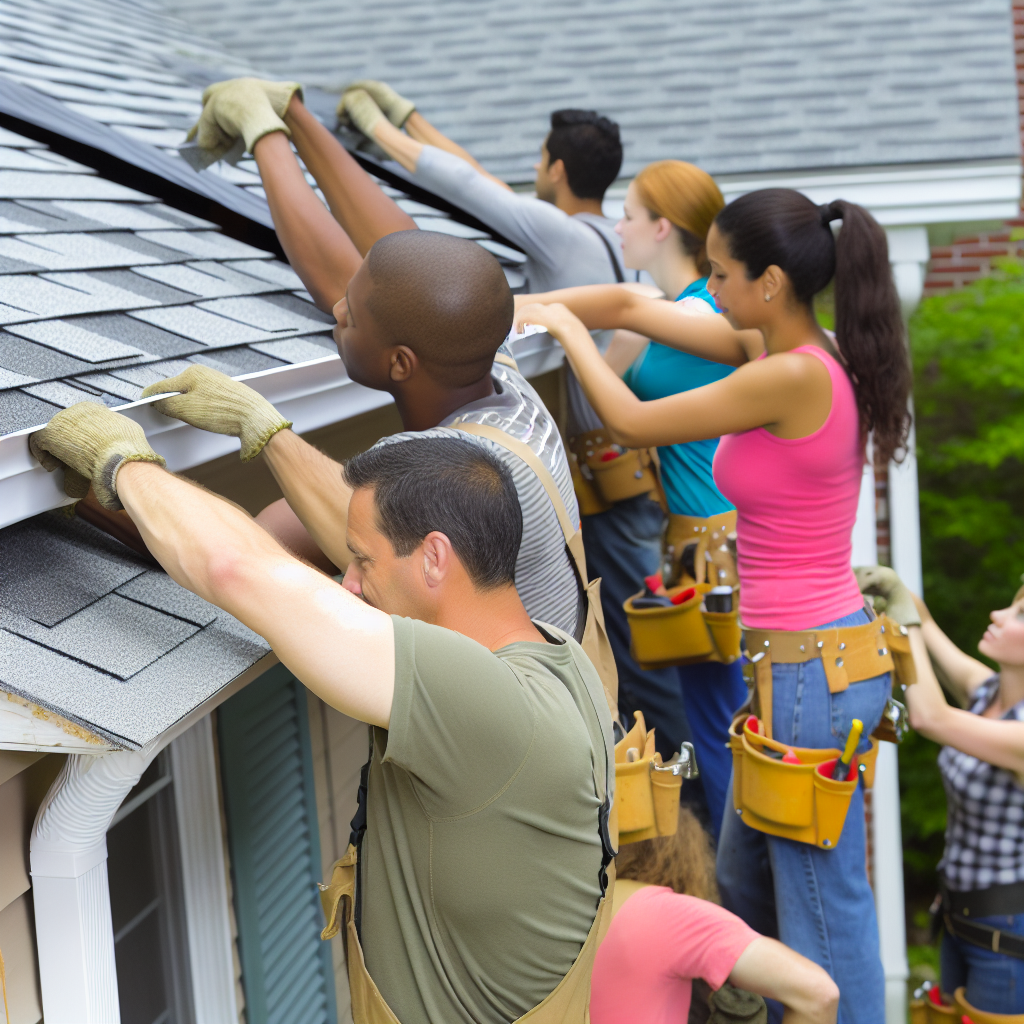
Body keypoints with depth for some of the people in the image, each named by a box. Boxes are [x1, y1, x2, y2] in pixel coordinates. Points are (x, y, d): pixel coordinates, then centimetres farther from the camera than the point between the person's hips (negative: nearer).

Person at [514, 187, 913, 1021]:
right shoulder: (784, 351, 5)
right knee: (745, 885, 24)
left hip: (811, 670, -10)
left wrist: (564, 325, 3)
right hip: (822, 652, 10)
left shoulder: (793, 375, -22)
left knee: (825, 912, 3)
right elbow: (634, 306, 12)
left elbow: (632, 422, -11)